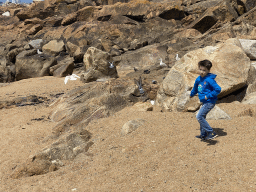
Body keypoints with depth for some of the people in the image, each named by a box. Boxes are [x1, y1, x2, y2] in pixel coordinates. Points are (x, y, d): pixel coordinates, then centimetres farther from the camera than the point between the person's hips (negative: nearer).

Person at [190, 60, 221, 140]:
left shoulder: (209, 80, -20)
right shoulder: (198, 79, 6)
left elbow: (218, 89, -22)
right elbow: (195, 87, 26)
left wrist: (208, 96, -20)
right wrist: (192, 94, 42)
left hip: (209, 102, -9)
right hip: (205, 102, 9)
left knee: (199, 117, -14)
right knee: (202, 117, 19)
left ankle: (211, 133, -9)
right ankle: (203, 135, 34)